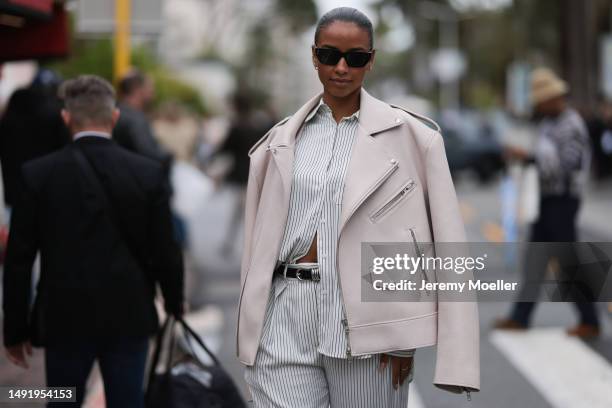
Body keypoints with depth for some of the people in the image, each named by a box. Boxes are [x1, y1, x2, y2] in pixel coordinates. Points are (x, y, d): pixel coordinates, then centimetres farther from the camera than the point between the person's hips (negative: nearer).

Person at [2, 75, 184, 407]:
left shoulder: (38, 174, -6)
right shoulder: (148, 173, -4)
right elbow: (165, 252, 0)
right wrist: (175, 304, 18)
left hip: (65, 318, -1)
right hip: (130, 317, 1)